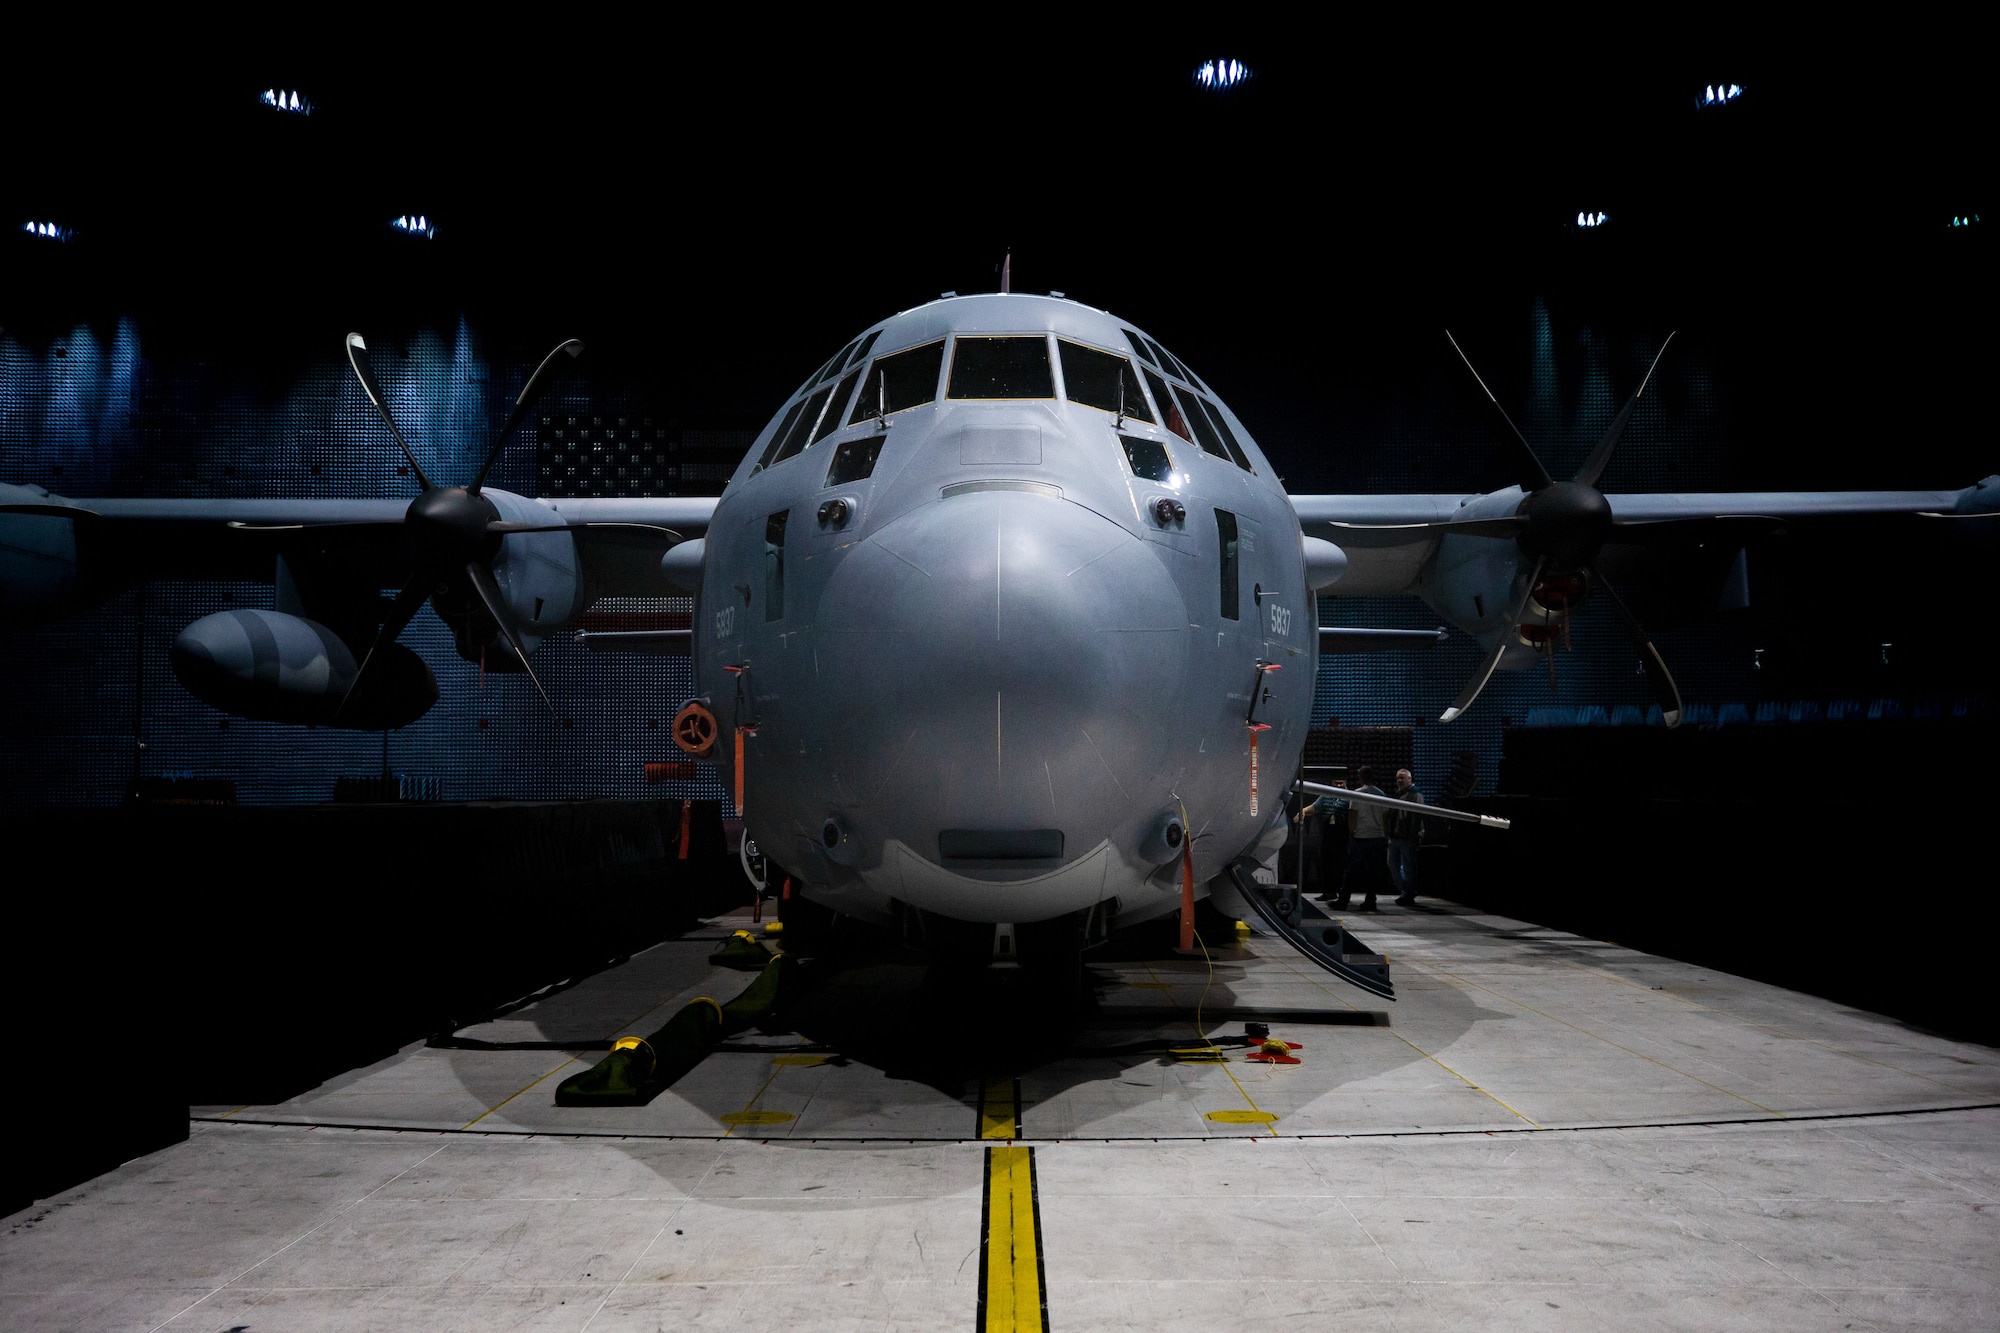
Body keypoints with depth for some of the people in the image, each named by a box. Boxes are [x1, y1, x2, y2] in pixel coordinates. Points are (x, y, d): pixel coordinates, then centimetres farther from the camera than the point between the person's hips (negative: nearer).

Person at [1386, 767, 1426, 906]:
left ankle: (1408, 895, 5)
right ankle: (1404, 893, 21)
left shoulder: (1415, 795, -8)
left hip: (1407, 838, -9)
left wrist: (1412, 838, -21)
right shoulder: (1398, 794, 19)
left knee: (1408, 867, -2)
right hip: (1395, 837, 9)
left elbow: (1417, 817, -16)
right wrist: (1390, 835, 16)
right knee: (1393, 865, 12)